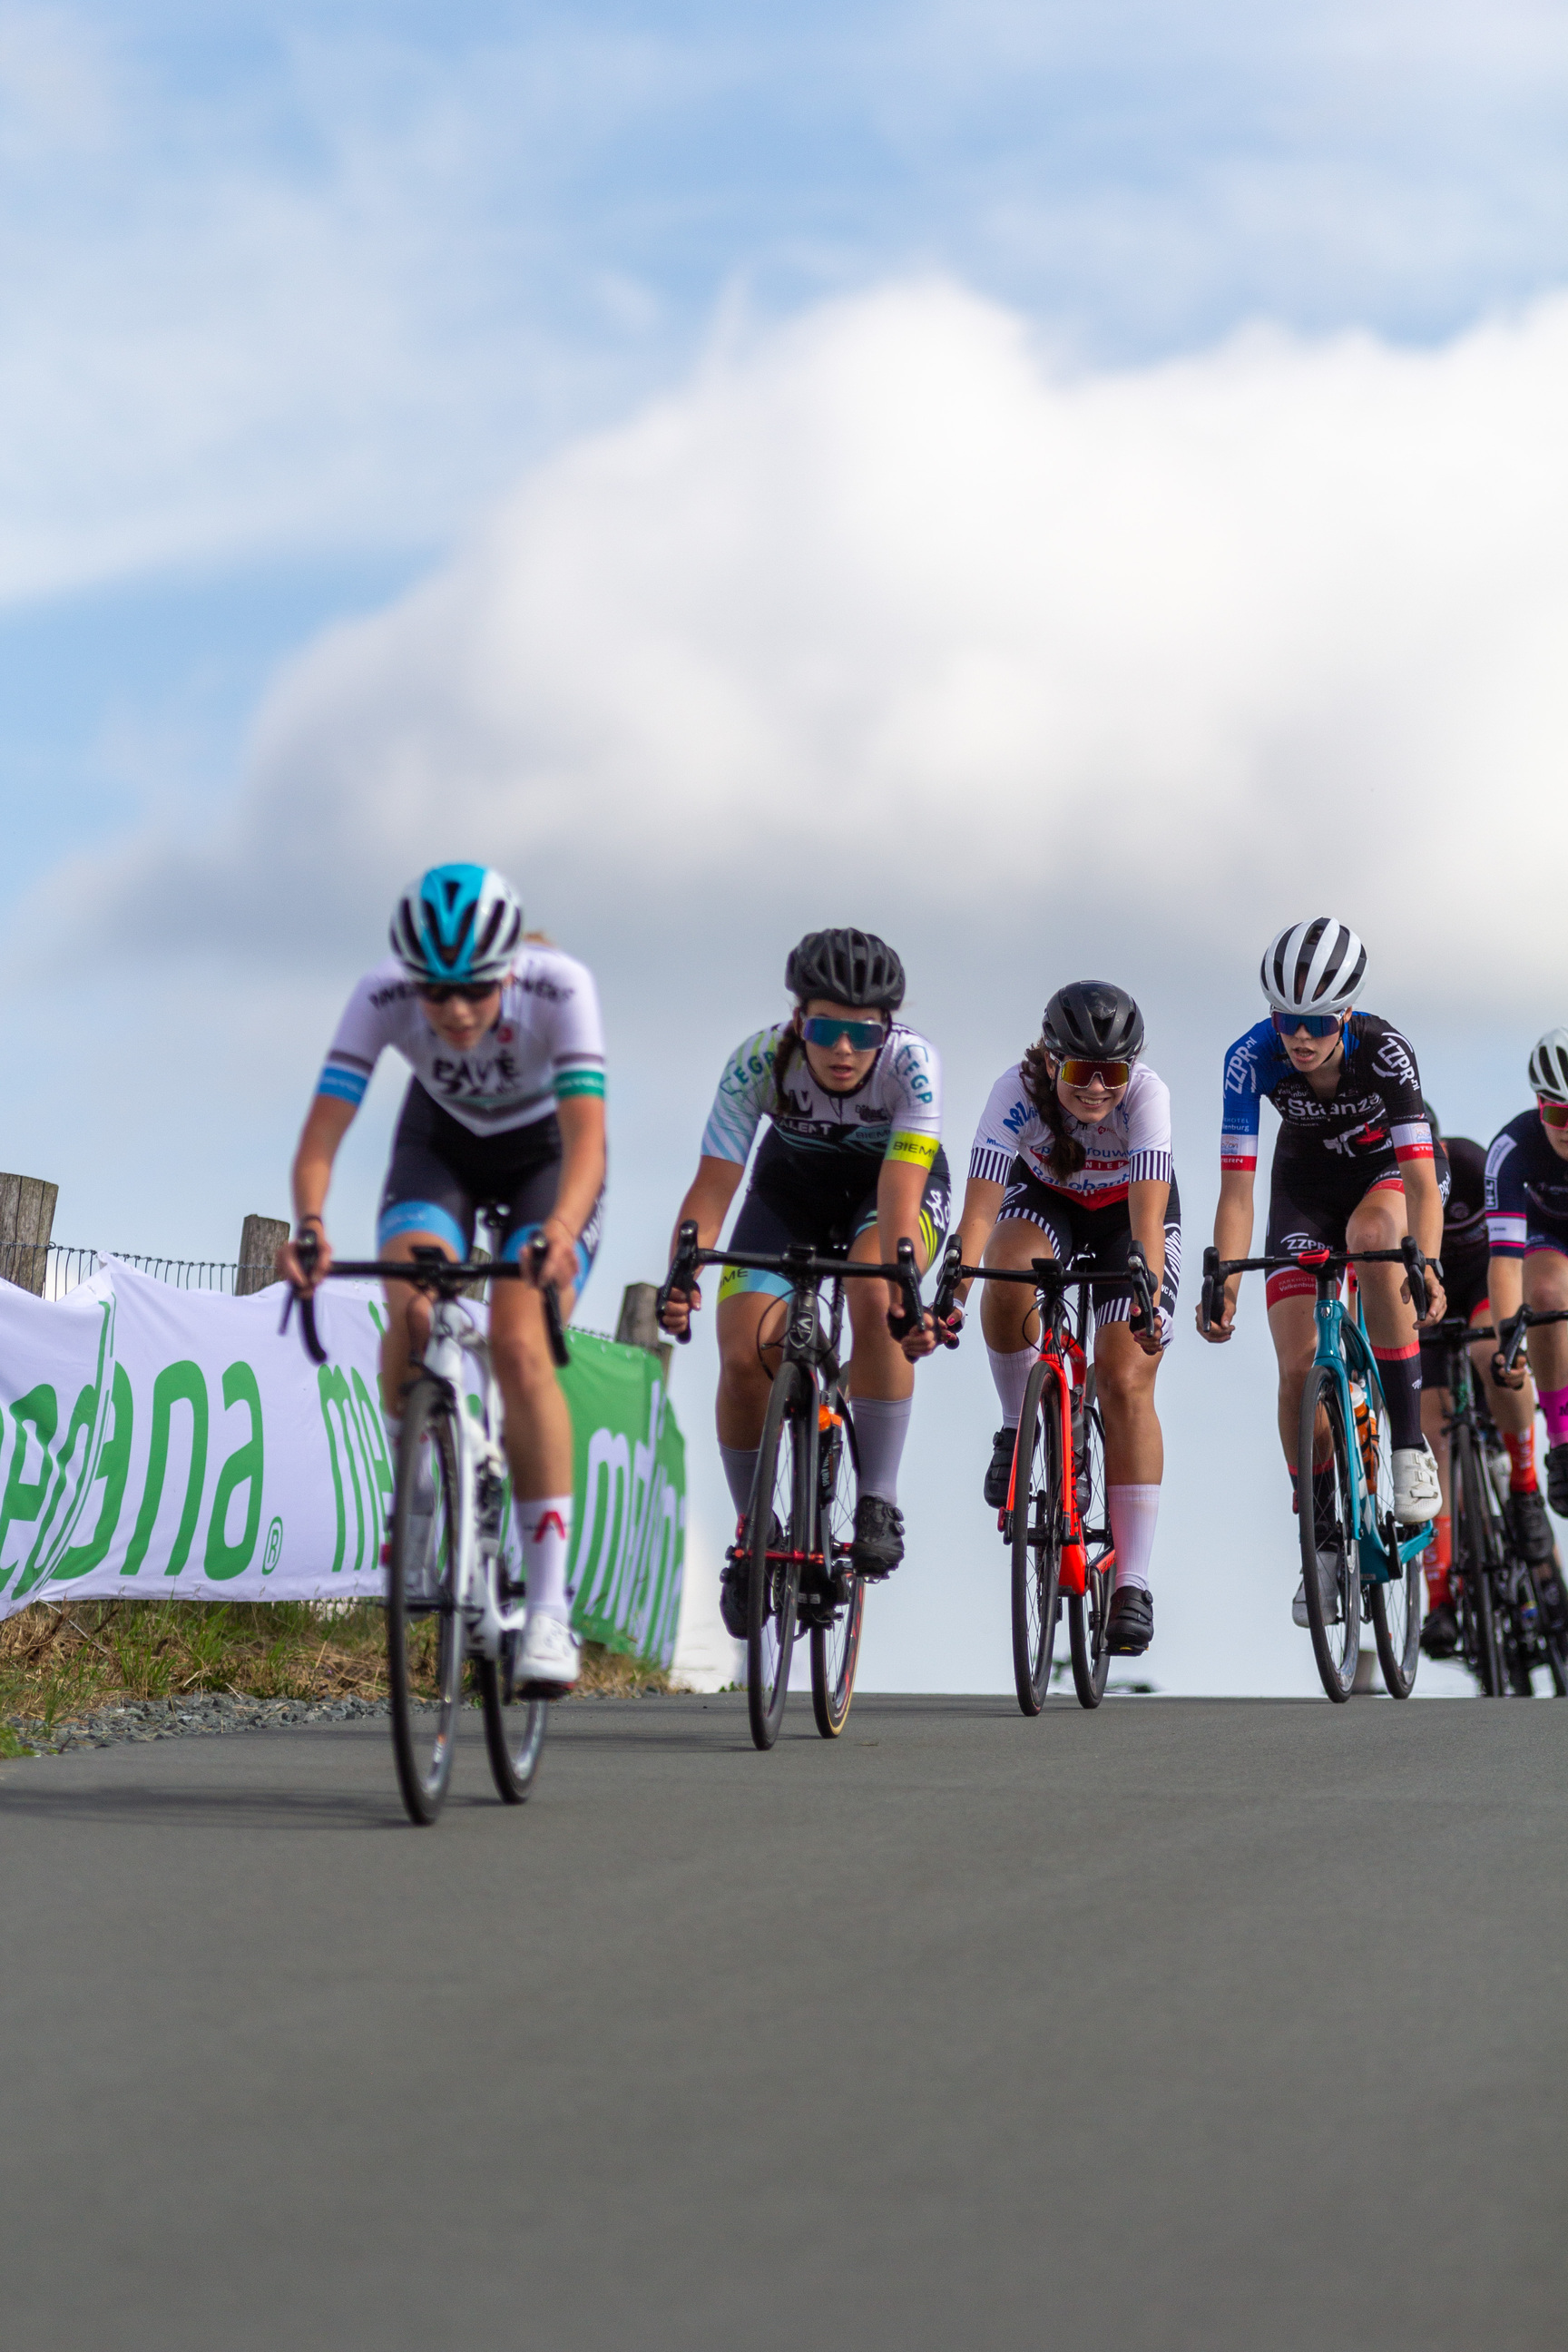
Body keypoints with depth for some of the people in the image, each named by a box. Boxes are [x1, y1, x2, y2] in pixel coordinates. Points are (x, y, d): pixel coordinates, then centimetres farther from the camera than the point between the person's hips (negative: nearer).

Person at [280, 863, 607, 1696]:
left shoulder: (560, 989, -35)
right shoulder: (383, 996, -30)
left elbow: (586, 1137, -43)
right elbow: (320, 1136, -34)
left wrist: (561, 1229, -62)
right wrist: (309, 1222, -54)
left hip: (544, 1153, -2)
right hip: (441, 1143, 2)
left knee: (519, 1347, -23)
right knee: (411, 1316, -26)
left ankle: (550, 1605, -20)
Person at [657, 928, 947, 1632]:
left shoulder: (912, 1064, -34)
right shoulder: (758, 1063, -31)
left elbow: (899, 1188, -43)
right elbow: (713, 1184, -34)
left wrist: (902, 1272, -60)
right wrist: (682, 1276, -51)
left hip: (896, 1180, -2)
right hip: (793, 1183, 2)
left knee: (875, 1301, -34)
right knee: (742, 1359, -15)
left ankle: (879, 1501, -21)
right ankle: (753, 1532, 7)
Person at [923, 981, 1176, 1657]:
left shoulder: (1147, 1096, -34)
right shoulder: (1018, 1091, -32)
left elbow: (1148, 1214, -44)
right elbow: (980, 1205, -39)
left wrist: (1149, 1295, -60)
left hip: (1128, 1213, -1)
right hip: (1046, 1200, 1)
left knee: (1126, 1383, -15)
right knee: (1010, 1280, -35)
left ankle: (1133, 1584, -12)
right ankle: (1020, 1429, -8)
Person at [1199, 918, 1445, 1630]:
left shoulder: (1385, 1051, -33)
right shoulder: (1252, 1059, -29)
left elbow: (1420, 1178, -38)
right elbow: (1236, 1188, -29)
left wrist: (1428, 1266, -54)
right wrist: (1224, 1283, -42)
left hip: (1383, 1172, -2)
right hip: (1306, 1184, 2)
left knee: (1373, 1235, -38)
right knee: (1298, 1367, -10)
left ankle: (1410, 1446, -29)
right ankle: (1322, 1544, 6)